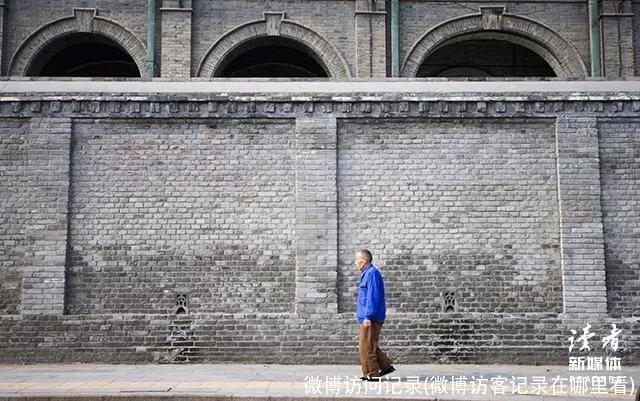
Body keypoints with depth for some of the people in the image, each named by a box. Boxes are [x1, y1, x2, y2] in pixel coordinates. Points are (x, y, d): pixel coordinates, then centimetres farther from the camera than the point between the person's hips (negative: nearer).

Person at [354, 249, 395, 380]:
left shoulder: (372, 273, -14)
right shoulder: (367, 274, 19)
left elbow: (373, 297, -22)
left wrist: (368, 316, -25)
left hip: (371, 319, -11)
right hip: (366, 318, 11)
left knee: (366, 347, -6)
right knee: (369, 345, 15)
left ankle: (372, 374, 0)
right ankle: (386, 366, 17)